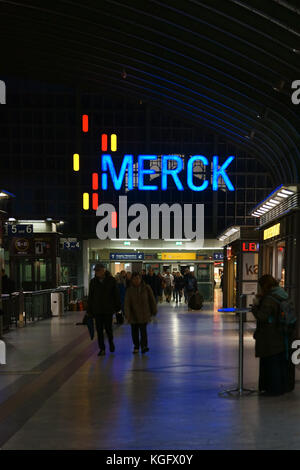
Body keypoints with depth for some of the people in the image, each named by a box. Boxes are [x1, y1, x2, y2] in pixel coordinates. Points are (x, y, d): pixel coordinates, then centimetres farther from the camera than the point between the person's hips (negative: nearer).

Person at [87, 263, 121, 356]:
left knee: (108, 328, 0)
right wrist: (89, 310, 6)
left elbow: (116, 294, 3)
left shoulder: (111, 280, -2)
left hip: (108, 309, -2)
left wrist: (117, 307, 1)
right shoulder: (93, 281, 4)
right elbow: (90, 297, 8)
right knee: (99, 330, 2)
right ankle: (102, 349, 10)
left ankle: (111, 342, 30)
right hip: (97, 310, 2)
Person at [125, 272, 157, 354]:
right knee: (134, 331, 9)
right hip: (133, 315, 2)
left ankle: (144, 346, -8)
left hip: (144, 314, -2)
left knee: (143, 330, -11)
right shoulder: (129, 290, -3)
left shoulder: (146, 288, -3)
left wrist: (154, 311, 7)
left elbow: (152, 300, 5)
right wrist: (127, 315, -19)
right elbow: (127, 303, -10)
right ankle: (136, 346, 23)